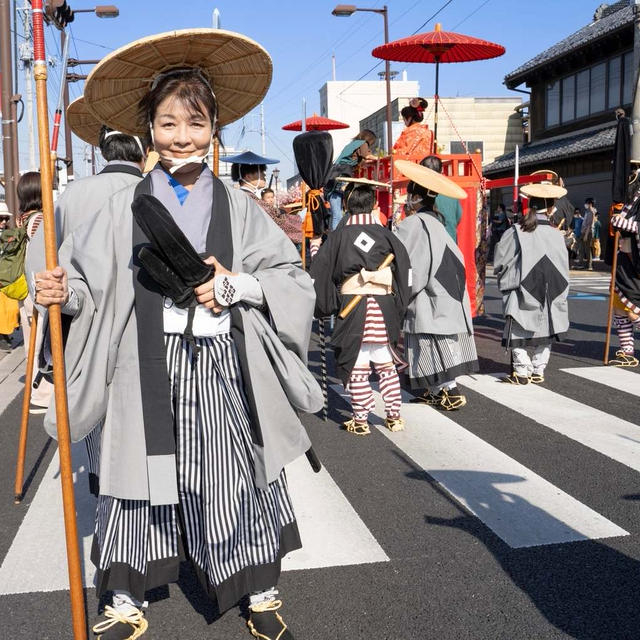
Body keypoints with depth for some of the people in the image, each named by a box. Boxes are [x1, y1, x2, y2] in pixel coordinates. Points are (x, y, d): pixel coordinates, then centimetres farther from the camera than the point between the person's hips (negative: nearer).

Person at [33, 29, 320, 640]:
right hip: (149, 366, 0)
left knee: (238, 476, 9)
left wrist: (236, 285, -11)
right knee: (142, 479, 8)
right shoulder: (126, 206, 2)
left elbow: (293, 279, 4)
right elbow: (89, 280, 4)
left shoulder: (237, 205, 3)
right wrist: (64, 291, -17)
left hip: (223, 365, 1)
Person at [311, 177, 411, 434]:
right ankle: (394, 416, 20)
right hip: (383, 309, 2)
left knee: (357, 368, 5)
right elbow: (405, 269, -1)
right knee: (386, 366, 14)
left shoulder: (338, 237, -3)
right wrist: (398, 306, 7)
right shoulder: (386, 235, 0)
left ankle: (360, 420, 11)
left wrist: (327, 305, 9)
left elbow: (319, 273, -2)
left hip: (351, 308, -2)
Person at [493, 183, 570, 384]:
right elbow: (564, 270, 2)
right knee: (544, 333, 14)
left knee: (519, 332, 7)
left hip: (521, 294, -2)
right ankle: (538, 371, 17)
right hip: (550, 297, 2)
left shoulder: (516, 232, -11)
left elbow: (500, 264, -6)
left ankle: (521, 371, 6)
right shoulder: (556, 235, -5)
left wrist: (507, 281, 12)